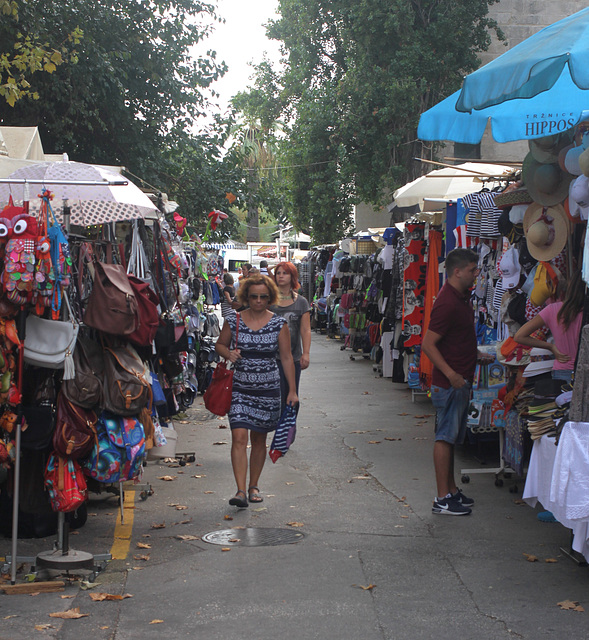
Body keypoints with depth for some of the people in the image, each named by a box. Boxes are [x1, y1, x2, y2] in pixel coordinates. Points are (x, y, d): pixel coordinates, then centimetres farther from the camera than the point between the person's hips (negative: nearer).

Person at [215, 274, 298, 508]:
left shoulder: (279, 324, -1)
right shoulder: (233, 321, -1)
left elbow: (287, 358, 2)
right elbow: (220, 345, 13)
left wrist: (292, 391, 0)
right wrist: (229, 354, -10)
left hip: (268, 389, 1)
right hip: (239, 388, -1)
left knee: (259, 439, 11)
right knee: (239, 438, -12)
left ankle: (253, 486, 27)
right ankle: (241, 490, -13)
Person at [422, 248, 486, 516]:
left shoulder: (462, 296, 11)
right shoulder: (447, 303, -21)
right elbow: (428, 344, -24)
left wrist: (476, 354, 26)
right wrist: (451, 374, -29)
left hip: (461, 380, 10)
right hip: (450, 382, -10)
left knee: (451, 437, 16)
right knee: (445, 437, -5)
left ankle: (452, 490, 25)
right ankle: (443, 498, 0)